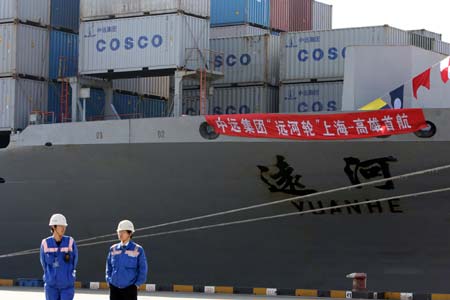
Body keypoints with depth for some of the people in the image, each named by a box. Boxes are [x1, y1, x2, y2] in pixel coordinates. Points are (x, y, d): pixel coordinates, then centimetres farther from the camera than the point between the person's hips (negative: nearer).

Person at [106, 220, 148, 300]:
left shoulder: (138, 250, -5)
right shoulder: (113, 249, 6)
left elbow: (143, 269, 0)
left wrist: (137, 284, -5)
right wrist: (109, 281, 8)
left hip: (130, 288, -4)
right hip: (114, 288, 4)